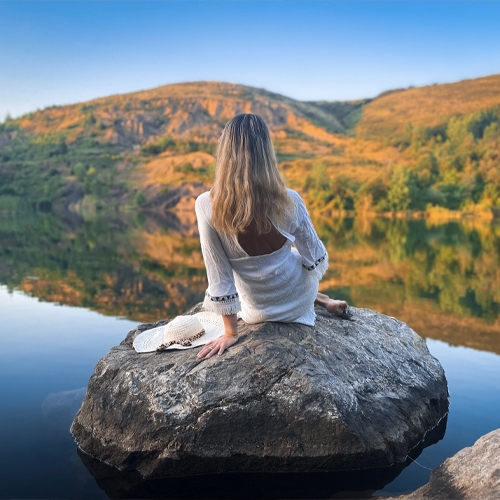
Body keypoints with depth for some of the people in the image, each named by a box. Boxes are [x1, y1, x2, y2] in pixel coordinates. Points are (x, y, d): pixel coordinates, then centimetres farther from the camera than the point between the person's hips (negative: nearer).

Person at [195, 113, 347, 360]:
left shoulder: (206, 206, -26)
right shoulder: (289, 201, -24)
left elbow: (219, 277, -19)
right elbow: (316, 257, -8)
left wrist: (231, 333, -6)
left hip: (258, 313, 0)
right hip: (298, 299, 1)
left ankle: (320, 300, 34)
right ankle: (322, 301, 32)